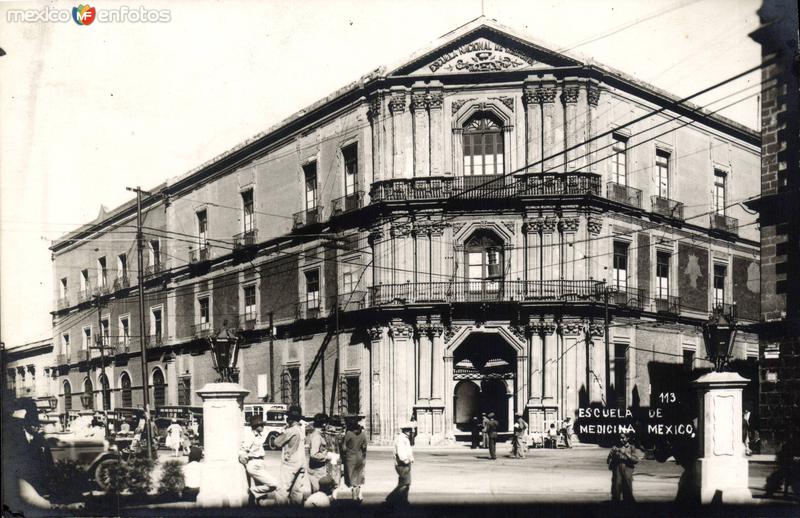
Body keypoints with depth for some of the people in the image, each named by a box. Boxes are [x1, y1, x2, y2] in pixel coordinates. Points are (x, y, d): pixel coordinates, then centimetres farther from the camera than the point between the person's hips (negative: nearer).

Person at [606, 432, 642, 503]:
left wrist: (625, 454, -13)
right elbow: (608, 461, 13)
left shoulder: (632, 448, 8)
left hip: (627, 472, -1)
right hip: (617, 472, 1)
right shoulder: (615, 448, 12)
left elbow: (637, 459, -6)